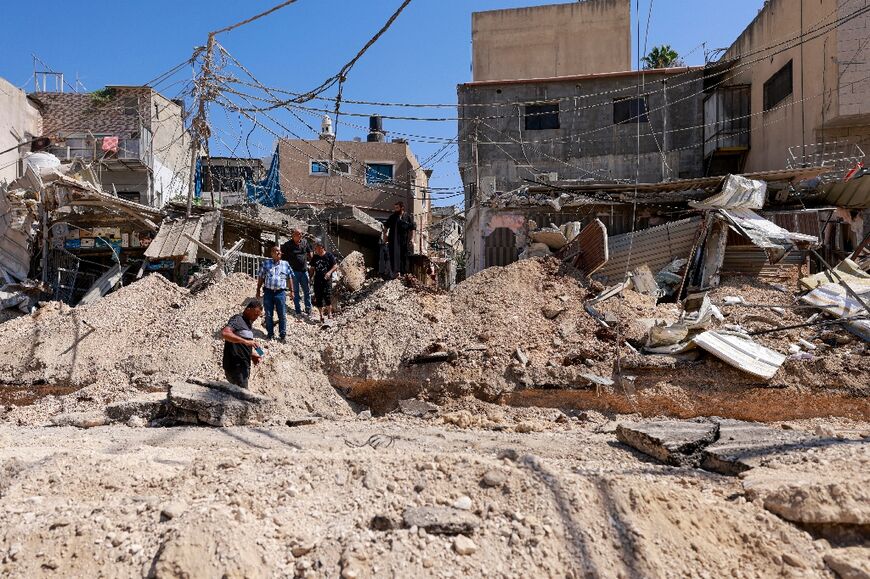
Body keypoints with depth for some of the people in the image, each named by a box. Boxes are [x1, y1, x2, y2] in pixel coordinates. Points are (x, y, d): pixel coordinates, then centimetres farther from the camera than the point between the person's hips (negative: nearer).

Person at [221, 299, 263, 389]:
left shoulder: (249, 323, 17)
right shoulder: (237, 319, -10)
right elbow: (224, 333, -30)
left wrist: (252, 355, 8)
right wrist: (245, 341, -35)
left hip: (244, 366, 9)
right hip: (235, 367, -9)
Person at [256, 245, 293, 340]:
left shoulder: (285, 264, 7)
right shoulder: (266, 263, 6)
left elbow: (290, 278, 12)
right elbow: (260, 278, 9)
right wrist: (258, 290, 8)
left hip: (280, 292, 0)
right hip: (268, 292, 0)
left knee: (282, 315, 1)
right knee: (268, 315, 7)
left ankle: (283, 334, 13)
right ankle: (270, 334, 19)